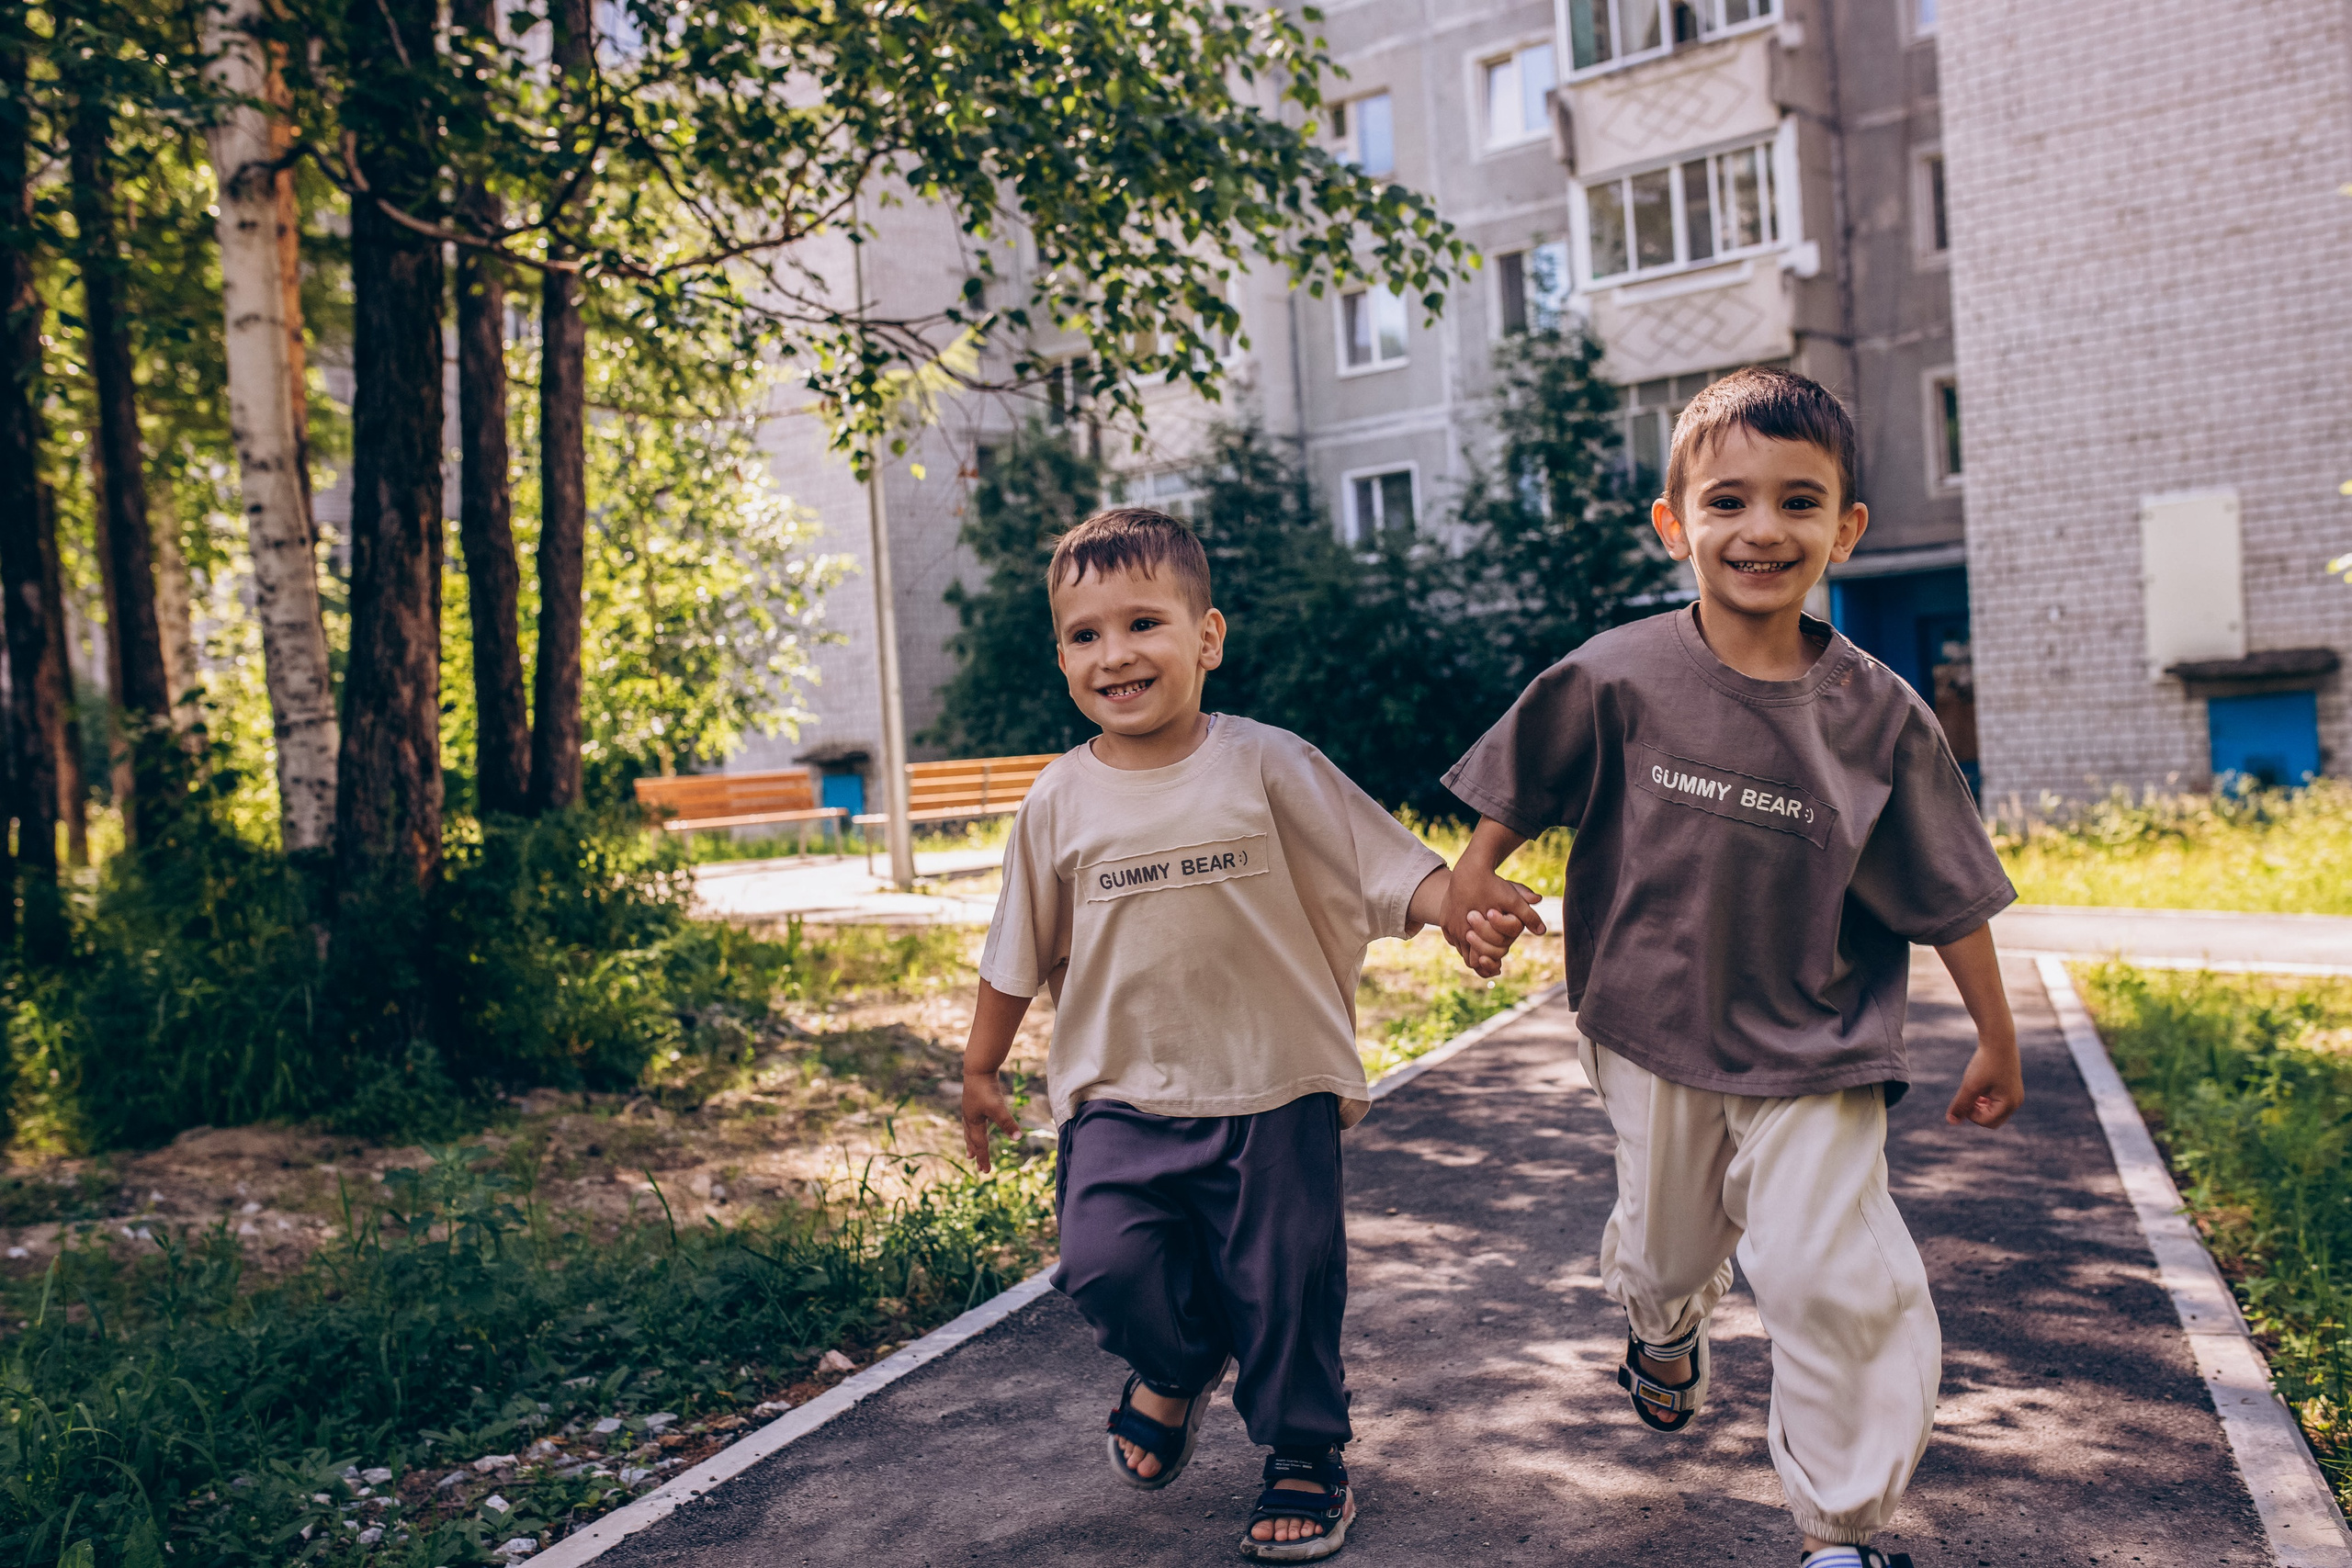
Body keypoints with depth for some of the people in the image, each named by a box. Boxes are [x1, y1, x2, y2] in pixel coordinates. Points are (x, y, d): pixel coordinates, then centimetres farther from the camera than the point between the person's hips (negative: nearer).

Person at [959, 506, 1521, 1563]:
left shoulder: (1266, 765, -6)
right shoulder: (1061, 800, 2)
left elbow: (1390, 865, -9)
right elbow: (1020, 954, 13)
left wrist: (1465, 907, -29)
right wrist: (979, 1070, 19)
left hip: (1275, 1089, -1)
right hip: (1121, 1093, 2)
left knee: (1284, 1284, 4)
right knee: (1104, 1260, -13)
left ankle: (1307, 1459, 32)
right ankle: (1180, 1363, 23)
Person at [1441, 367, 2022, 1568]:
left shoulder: (1877, 715, -10)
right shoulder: (1617, 678, -13)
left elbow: (1948, 896, -1)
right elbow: (1522, 789, 4)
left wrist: (1996, 1040, 5)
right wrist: (1473, 878, -8)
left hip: (1815, 1052, -1)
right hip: (1656, 1031, 1)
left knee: (1837, 1278, -11)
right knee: (1668, 1248, 20)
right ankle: (1663, 1335, 58)